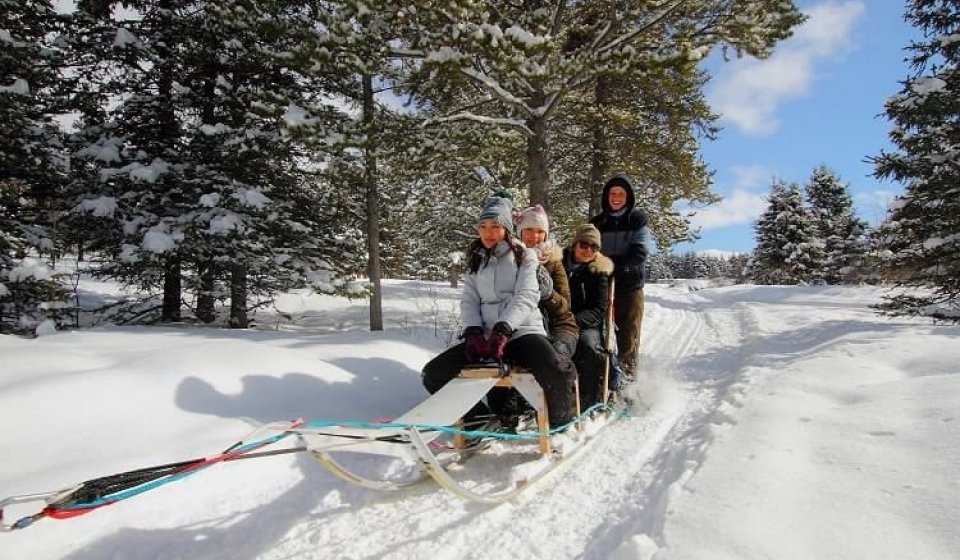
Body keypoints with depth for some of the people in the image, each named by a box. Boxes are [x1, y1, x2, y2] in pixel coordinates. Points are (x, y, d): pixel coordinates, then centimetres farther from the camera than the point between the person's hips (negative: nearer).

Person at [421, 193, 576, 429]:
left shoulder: (524, 255, 5)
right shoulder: (475, 260, 17)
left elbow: (526, 297, -9)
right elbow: (469, 301, 9)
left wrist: (502, 330, -24)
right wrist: (473, 332, -11)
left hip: (522, 331, -4)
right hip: (484, 335, 4)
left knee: (557, 377, -33)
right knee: (434, 374, -12)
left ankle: (560, 422, 2)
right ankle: (479, 416, 11)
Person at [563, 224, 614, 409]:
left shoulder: (598, 271, 4)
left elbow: (599, 310, -2)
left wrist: (575, 321, -21)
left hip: (587, 325, 0)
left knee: (588, 345, -33)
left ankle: (591, 401, -18)